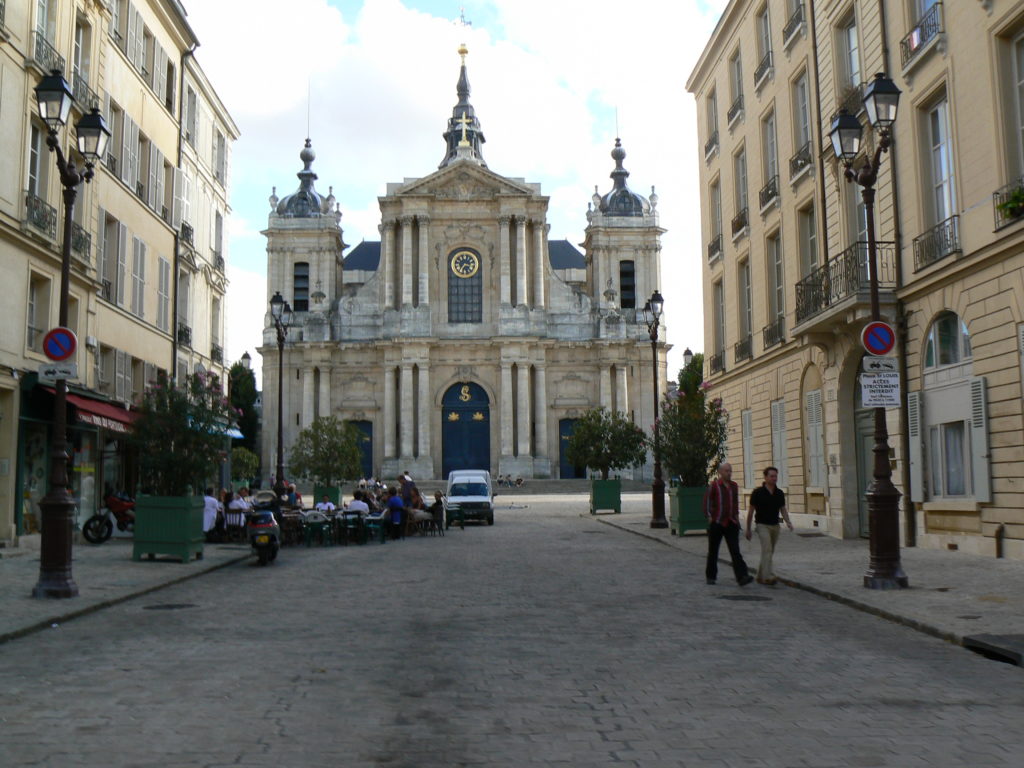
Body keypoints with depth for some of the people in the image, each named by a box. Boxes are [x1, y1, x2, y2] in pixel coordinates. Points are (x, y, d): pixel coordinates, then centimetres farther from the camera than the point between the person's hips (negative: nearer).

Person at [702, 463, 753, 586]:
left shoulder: (734, 486, 9)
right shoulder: (714, 485, -6)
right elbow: (707, 501, -2)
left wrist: (736, 515, 15)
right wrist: (709, 517, -7)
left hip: (731, 523, 3)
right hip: (716, 524, -3)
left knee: (735, 551, -9)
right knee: (713, 551, 8)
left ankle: (742, 577, -18)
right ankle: (710, 576, 23)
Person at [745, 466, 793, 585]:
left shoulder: (779, 493, 4)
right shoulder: (758, 492, -9)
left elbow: (783, 510, 8)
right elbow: (751, 511, -2)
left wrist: (788, 522, -12)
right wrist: (748, 529, 0)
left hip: (775, 526, 6)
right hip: (762, 525, -6)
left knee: (770, 552, 13)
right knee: (767, 550, -20)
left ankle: (760, 576, 27)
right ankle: (768, 576, -26)